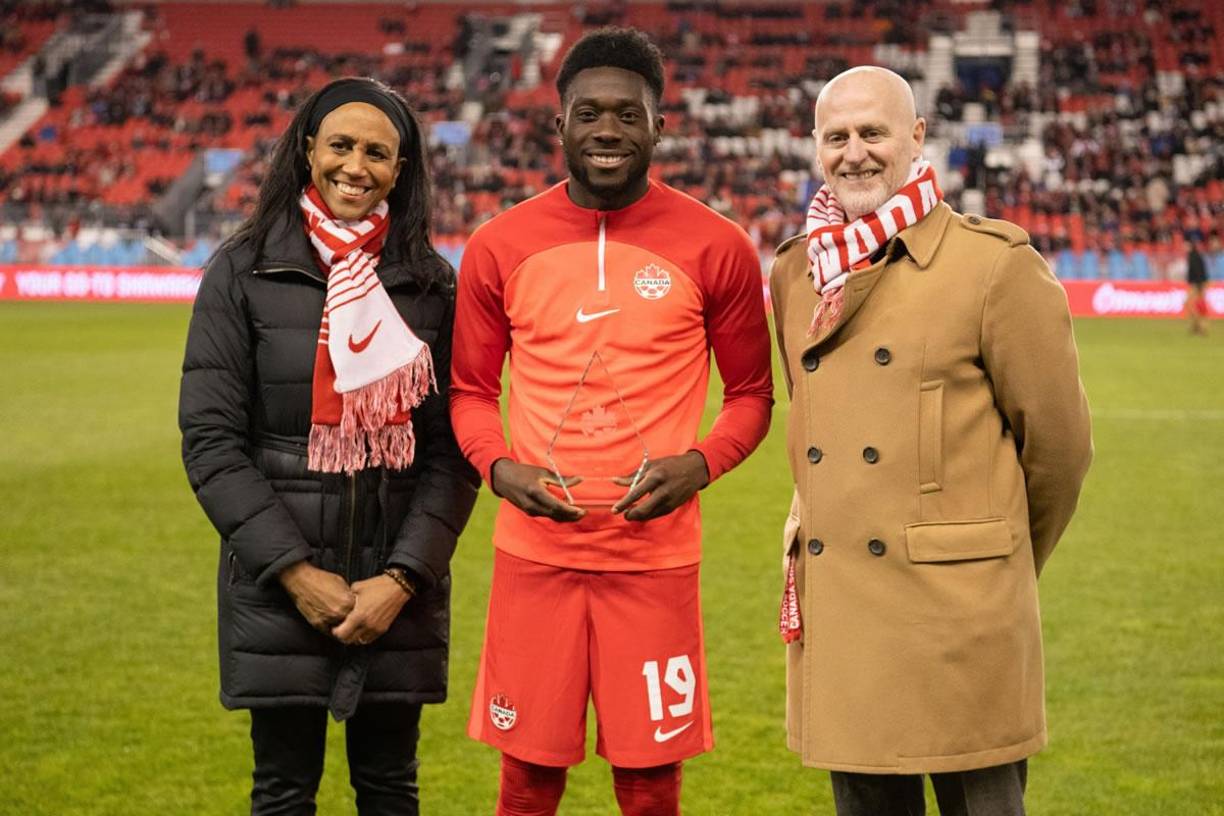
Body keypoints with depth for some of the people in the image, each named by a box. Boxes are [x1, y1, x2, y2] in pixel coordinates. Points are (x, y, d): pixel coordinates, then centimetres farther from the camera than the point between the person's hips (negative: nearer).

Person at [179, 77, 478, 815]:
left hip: (401, 582, 2)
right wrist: (294, 569, -11)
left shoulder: (433, 283, 3)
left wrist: (404, 576, -10)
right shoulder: (244, 273, -2)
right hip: (279, 585, -1)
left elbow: (453, 448, 1)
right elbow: (211, 440, -5)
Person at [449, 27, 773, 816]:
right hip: (534, 552, 1)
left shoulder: (716, 247, -3)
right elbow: (471, 388, 10)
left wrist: (701, 464, -13)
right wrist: (499, 467, -9)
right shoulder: (499, 246, 1)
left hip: (655, 556, -1)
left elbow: (751, 393, 6)